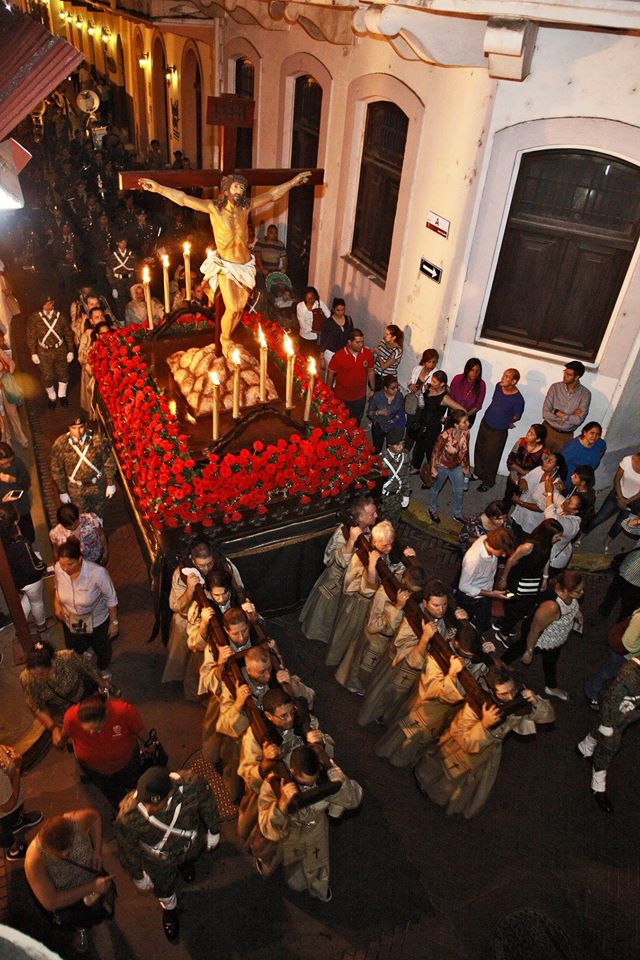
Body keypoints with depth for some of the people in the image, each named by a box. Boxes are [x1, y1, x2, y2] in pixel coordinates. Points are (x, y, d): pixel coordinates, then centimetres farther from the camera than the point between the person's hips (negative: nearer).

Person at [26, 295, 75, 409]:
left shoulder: (60, 316, -1)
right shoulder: (34, 318, -5)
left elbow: (68, 334, 4)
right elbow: (31, 336, -1)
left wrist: (70, 351, 2)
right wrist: (33, 353, -4)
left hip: (60, 350, 1)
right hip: (44, 352, -1)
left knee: (63, 374, 11)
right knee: (47, 377, 6)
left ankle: (62, 395, 33)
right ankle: (52, 397, 28)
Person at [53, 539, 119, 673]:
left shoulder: (97, 573, -38)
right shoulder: (58, 568, -26)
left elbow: (111, 598, -21)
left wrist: (114, 622, -12)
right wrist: (56, 603, -13)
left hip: (97, 621, -3)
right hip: (70, 621, 3)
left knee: (102, 648, 27)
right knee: (75, 650, 29)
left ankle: (103, 669, 61)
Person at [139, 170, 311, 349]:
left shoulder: (246, 207, 2)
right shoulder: (214, 207, -9)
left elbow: (272, 195, 12)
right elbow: (183, 199, -16)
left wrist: (293, 182, 16)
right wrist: (158, 188, -25)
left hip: (245, 265, 4)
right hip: (226, 266, -4)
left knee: (240, 308, 6)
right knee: (232, 309, -9)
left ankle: (227, 337, 29)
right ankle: (225, 339, 18)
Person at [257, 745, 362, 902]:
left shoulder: (324, 776, -36)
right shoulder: (273, 784, -40)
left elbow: (354, 800, -25)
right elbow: (269, 830, -41)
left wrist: (342, 783, -47)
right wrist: (282, 803, -60)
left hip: (317, 830, 1)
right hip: (289, 834, -1)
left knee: (318, 874, 27)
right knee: (296, 883, 25)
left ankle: (319, 890, 62)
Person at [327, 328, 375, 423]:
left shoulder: (368, 353, -12)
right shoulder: (338, 356, -22)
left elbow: (370, 372, 3)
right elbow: (331, 374, -8)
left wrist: (372, 390, 9)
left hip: (360, 397, 3)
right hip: (342, 398, -2)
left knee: (356, 423, 22)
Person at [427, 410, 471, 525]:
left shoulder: (466, 433, -18)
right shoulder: (445, 435, -34)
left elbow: (465, 451, -1)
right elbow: (436, 452, -19)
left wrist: (466, 467, 8)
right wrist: (433, 469, -12)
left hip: (457, 467, 5)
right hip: (442, 466, -5)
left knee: (459, 491, 20)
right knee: (436, 489, 21)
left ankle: (457, 514, 45)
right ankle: (432, 509, 49)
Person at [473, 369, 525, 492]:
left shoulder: (518, 399, -26)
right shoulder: (498, 386, -10)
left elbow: (516, 417, -8)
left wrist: (504, 423, -2)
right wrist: (489, 416, 10)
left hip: (498, 431, -6)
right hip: (485, 424, 6)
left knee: (490, 457, 9)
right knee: (479, 450, 21)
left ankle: (488, 482, 32)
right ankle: (478, 473, 45)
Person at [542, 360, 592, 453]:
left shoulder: (585, 394, -8)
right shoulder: (555, 387, -7)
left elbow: (578, 420, -17)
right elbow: (545, 413, -12)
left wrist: (557, 413, -15)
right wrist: (570, 417, -15)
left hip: (566, 436, 0)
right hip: (548, 430, 0)